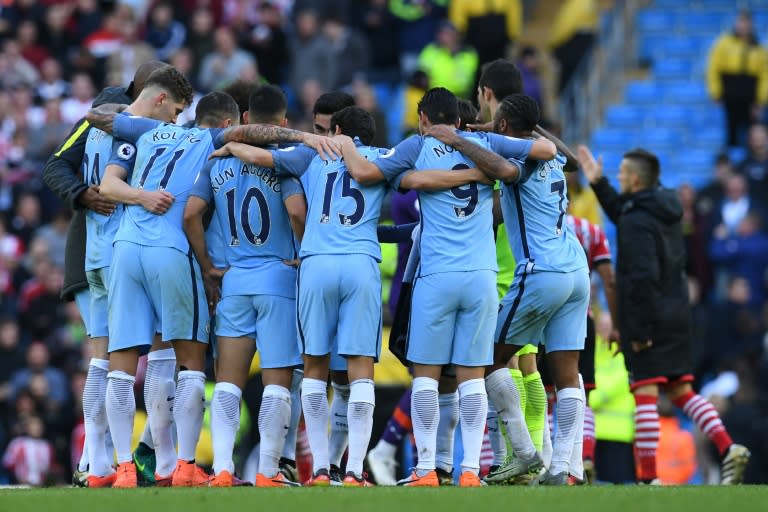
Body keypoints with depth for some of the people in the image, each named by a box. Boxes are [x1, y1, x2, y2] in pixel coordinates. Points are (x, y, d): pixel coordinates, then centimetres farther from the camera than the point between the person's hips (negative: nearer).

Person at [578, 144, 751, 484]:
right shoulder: (665, 210, 12)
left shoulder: (638, 222, -15)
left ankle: (648, 477, -8)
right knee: (682, 391, 12)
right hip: (676, 315, 9)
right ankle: (727, 448, -4)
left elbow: (644, 276, -23)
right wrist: (598, 183, 32)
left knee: (645, 395, -6)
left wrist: (639, 330, -21)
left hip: (648, 319, -9)